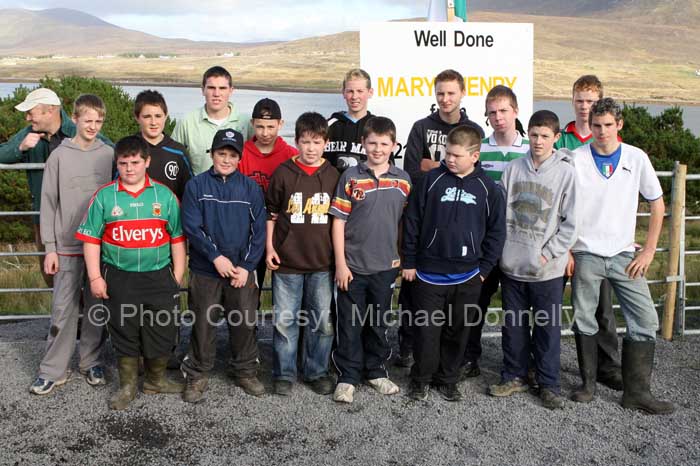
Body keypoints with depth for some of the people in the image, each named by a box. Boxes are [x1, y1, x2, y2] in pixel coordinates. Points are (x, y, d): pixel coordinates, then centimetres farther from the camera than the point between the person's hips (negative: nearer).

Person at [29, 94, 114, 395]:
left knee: (96, 308, 9)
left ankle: (92, 362, 23)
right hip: (67, 246, -1)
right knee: (62, 309, 1)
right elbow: (48, 203, 1)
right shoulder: (59, 156, 0)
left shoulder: (110, 155, 3)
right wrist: (50, 248, -4)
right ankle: (53, 370, 12)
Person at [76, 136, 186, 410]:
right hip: (119, 279, -1)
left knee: (162, 331, 7)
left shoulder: (164, 195, 2)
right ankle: (127, 386, 25)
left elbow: (177, 238, 5)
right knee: (124, 333, 9)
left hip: (159, 277, 1)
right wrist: (95, 277, -4)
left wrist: (177, 276, 3)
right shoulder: (104, 196, 0)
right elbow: (91, 239, 1)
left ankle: (156, 380, 29)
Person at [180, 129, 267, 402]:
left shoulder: (251, 188, 3)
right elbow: (191, 226, -8)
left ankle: (246, 372, 27)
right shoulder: (196, 185, -1)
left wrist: (247, 266, -8)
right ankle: (197, 376, 22)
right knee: (204, 324, 7)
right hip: (205, 271, -1)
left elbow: (259, 230, 0)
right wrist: (216, 257, -16)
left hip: (243, 271, 2)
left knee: (244, 323, 10)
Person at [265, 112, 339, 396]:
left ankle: (317, 371, 25)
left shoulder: (333, 176, 3)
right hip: (287, 261, -1)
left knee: (323, 321, 8)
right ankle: (284, 373, 20)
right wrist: (269, 248, -2)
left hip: (322, 263, 2)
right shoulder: (283, 173, -1)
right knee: (285, 321, 5)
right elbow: (270, 213, 5)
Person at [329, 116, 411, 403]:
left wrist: (402, 256, 6)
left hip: (385, 266, 3)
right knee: (350, 324, 6)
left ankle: (376, 371, 32)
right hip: (352, 266, -2)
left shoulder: (402, 180, 2)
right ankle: (348, 376, 19)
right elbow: (338, 221, -5)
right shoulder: (351, 177, -6)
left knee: (379, 323, 15)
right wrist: (340, 263, -8)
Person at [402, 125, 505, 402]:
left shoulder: (487, 188, 0)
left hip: (467, 277, 2)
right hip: (429, 273, -1)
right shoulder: (431, 180, -3)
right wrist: (409, 262, 0)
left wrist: (484, 268, 2)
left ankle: (447, 379, 30)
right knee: (426, 330, 3)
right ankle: (420, 379, 23)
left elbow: (497, 230, 6)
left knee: (457, 332, 12)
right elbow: (412, 221, 0)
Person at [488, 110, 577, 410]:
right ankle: (514, 376, 27)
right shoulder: (514, 168, 4)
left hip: (547, 269, -3)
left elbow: (570, 223, -5)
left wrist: (548, 254, -9)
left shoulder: (566, 172, -5)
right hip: (512, 264, 3)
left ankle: (549, 384, 20)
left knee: (548, 327, 6)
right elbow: (503, 213, 7)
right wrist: (503, 250, 0)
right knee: (513, 325, 12)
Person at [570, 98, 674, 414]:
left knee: (646, 321, -1)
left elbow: (657, 204, 7)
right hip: (585, 254, -1)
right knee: (584, 320, 6)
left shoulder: (636, 158, 1)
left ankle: (636, 392, 9)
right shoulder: (576, 159, -3)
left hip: (624, 255, 2)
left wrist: (649, 251, 0)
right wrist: (566, 251, -5)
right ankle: (588, 384, 22)